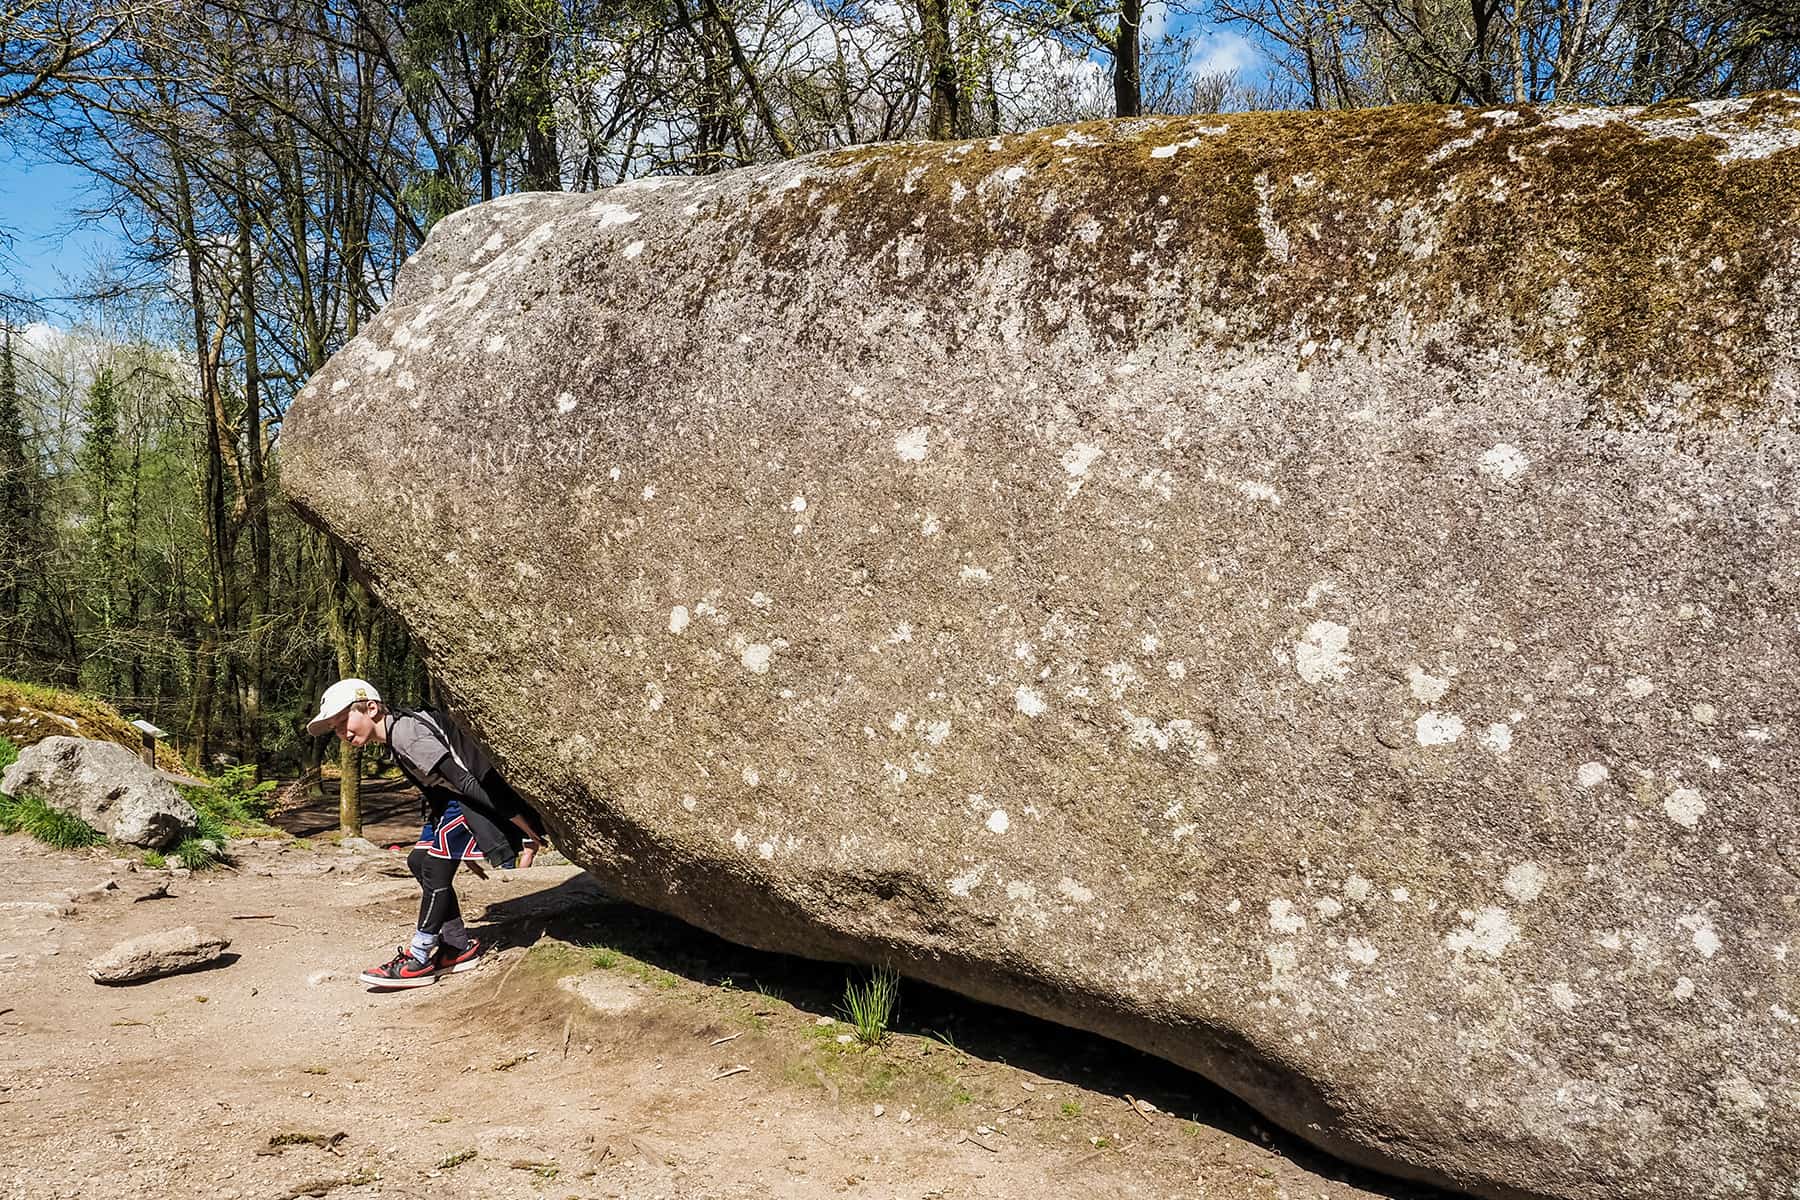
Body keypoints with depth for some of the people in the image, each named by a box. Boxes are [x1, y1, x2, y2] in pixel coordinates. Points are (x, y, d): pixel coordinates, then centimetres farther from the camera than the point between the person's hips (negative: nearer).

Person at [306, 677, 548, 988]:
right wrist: (464, 849, 25)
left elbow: (466, 782, -27)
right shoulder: (397, 735, 12)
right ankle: (460, 946, 18)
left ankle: (418, 960, -2)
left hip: (488, 797, -11)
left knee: (435, 864, -13)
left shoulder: (406, 731, -21)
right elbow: (437, 793, 21)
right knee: (420, 861, 11)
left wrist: (528, 831, -30)